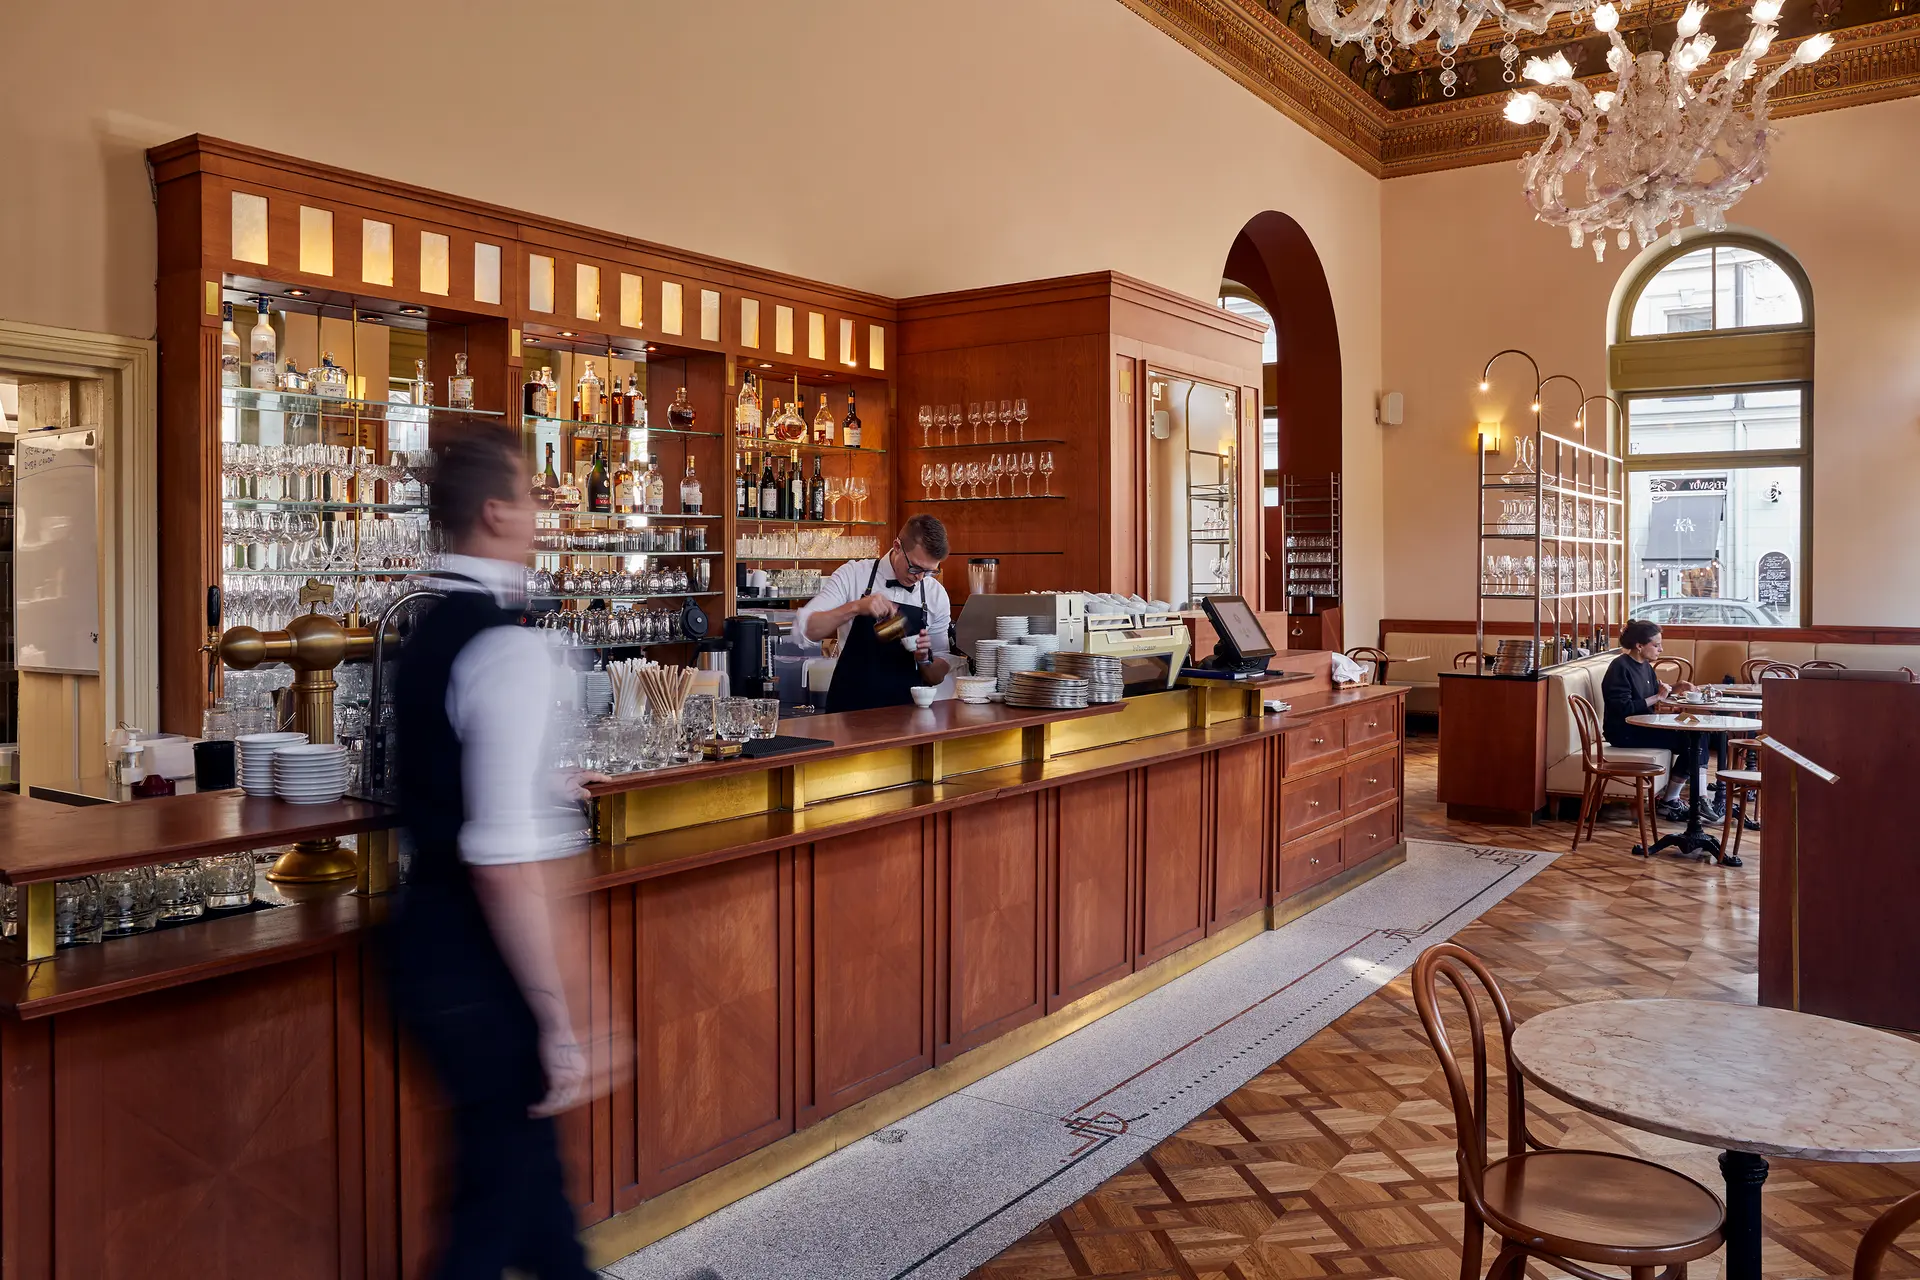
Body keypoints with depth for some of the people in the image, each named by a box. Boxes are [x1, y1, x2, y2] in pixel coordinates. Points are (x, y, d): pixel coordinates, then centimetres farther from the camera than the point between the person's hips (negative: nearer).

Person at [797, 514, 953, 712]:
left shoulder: (937, 596, 4)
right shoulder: (853, 575, -3)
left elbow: (937, 676, 10)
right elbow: (804, 629, -12)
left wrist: (924, 658, -11)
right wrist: (856, 607, -23)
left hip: (905, 715, 2)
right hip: (850, 710, -2)